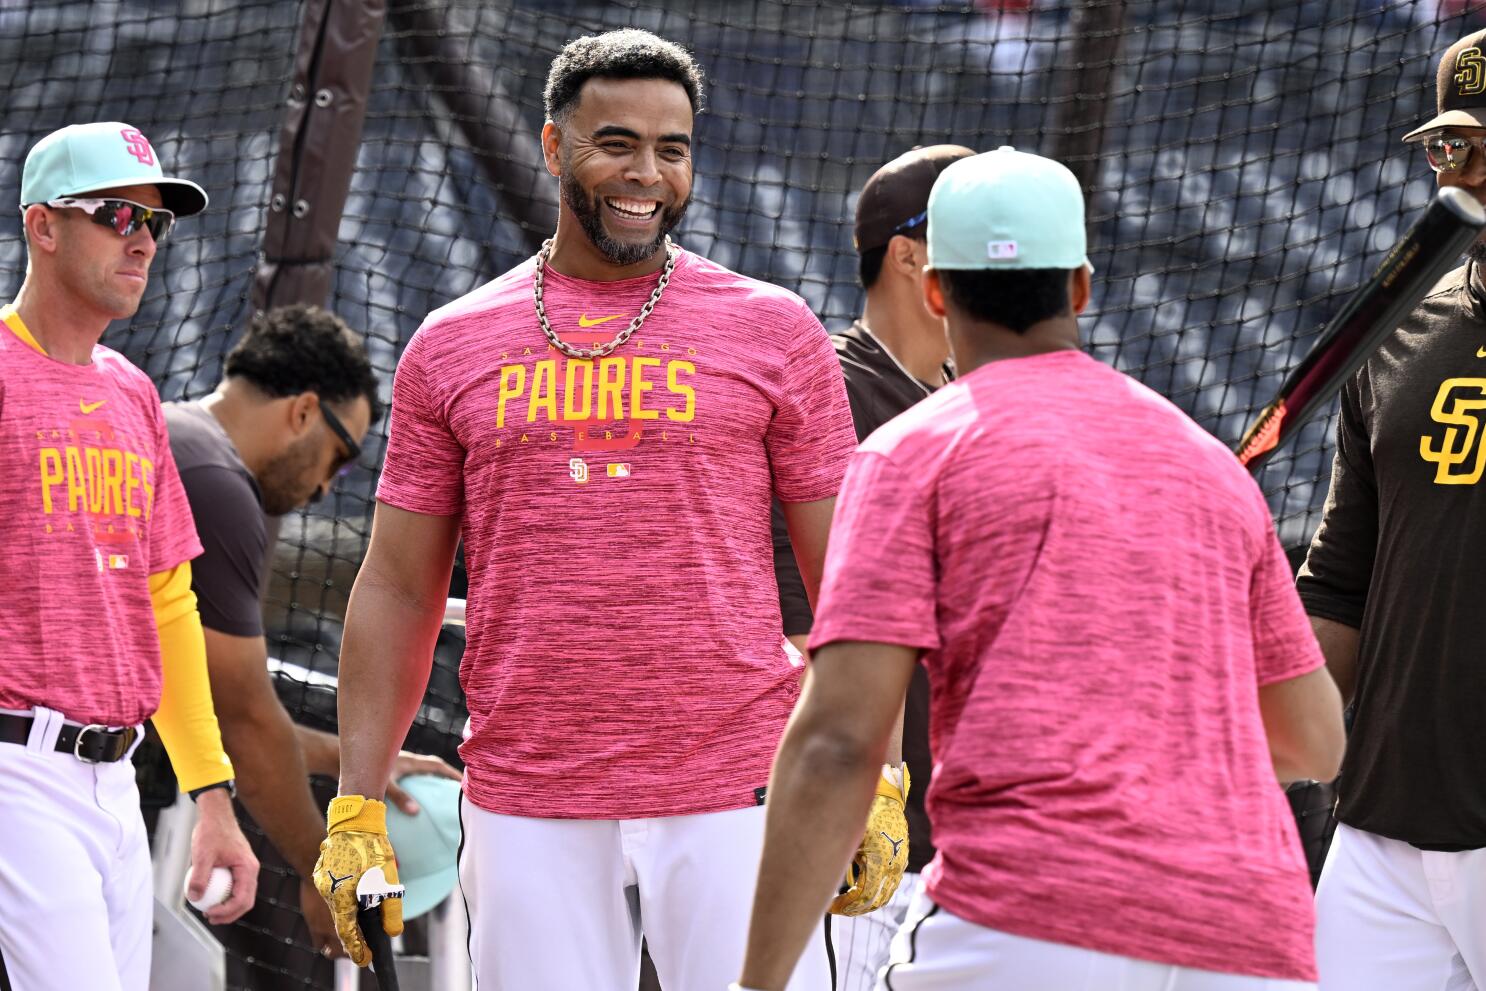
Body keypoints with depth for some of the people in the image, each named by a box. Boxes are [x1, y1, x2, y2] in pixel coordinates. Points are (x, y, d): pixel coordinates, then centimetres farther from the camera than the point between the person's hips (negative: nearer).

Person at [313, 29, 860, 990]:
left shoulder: (772, 331, 6)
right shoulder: (452, 348, 10)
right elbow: (398, 591, 12)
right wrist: (357, 808, 4)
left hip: (733, 800, -1)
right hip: (528, 811, 1)